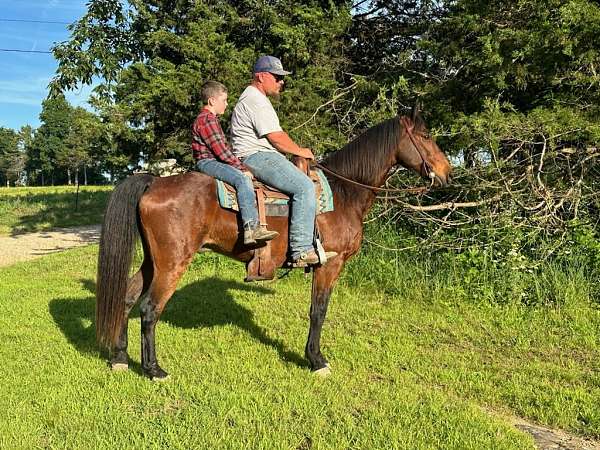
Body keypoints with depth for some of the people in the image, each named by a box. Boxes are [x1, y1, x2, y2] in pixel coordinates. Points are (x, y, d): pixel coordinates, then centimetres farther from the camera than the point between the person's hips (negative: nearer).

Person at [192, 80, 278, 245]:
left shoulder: (211, 119, 22)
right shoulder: (206, 119, -13)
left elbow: (224, 148, 20)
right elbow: (221, 151, -19)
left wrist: (240, 166, 12)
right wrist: (242, 168, -15)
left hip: (216, 161, 11)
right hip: (208, 162, -11)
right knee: (243, 178, -29)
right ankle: (251, 228, -40)